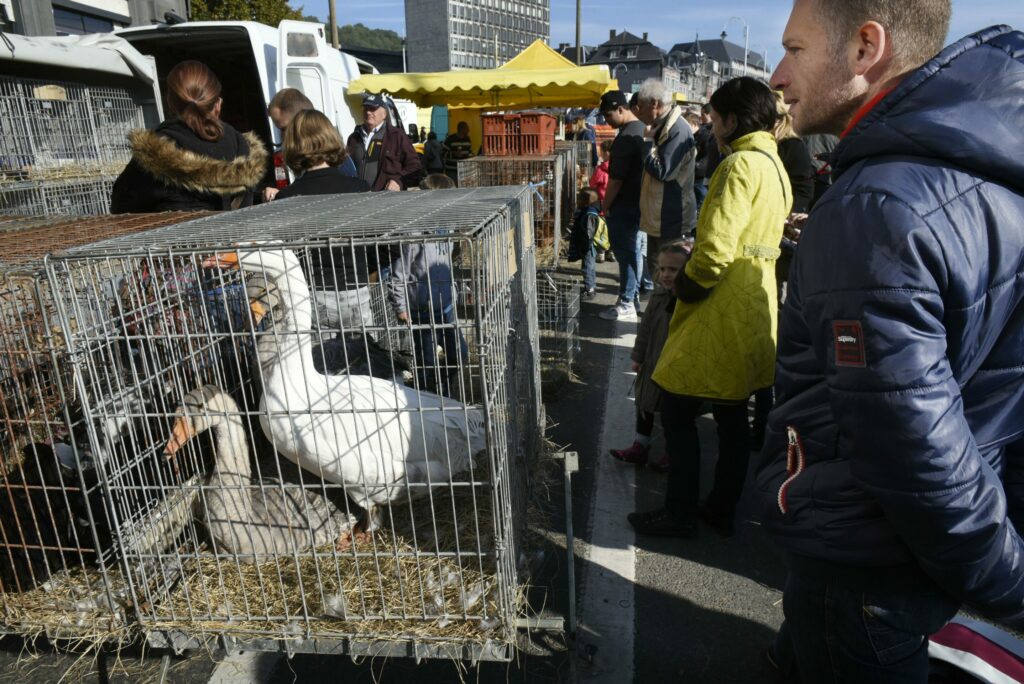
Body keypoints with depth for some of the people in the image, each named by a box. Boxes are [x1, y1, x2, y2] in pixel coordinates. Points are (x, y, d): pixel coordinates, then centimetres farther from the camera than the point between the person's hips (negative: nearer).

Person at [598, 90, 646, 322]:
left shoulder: (625, 137, -21)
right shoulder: (642, 128, 10)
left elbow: (616, 178, -21)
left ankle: (626, 305, 4)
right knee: (633, 250, 17)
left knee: (625, 253, -3)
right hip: (638, 201, 10)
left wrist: (605, 206, -9)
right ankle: (634, 295, 28)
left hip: (623, 206, -10)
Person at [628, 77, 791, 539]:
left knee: (678, 412, 0)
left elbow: (716, 247, -25)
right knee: (731, 415, 16)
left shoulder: (742, 163, -16)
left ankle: (679, 513, 11)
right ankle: (722, 510, 28)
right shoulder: (773, 163, 16)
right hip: (750, 311, 10)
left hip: (722, 312, -10)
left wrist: (688, 286, -8)